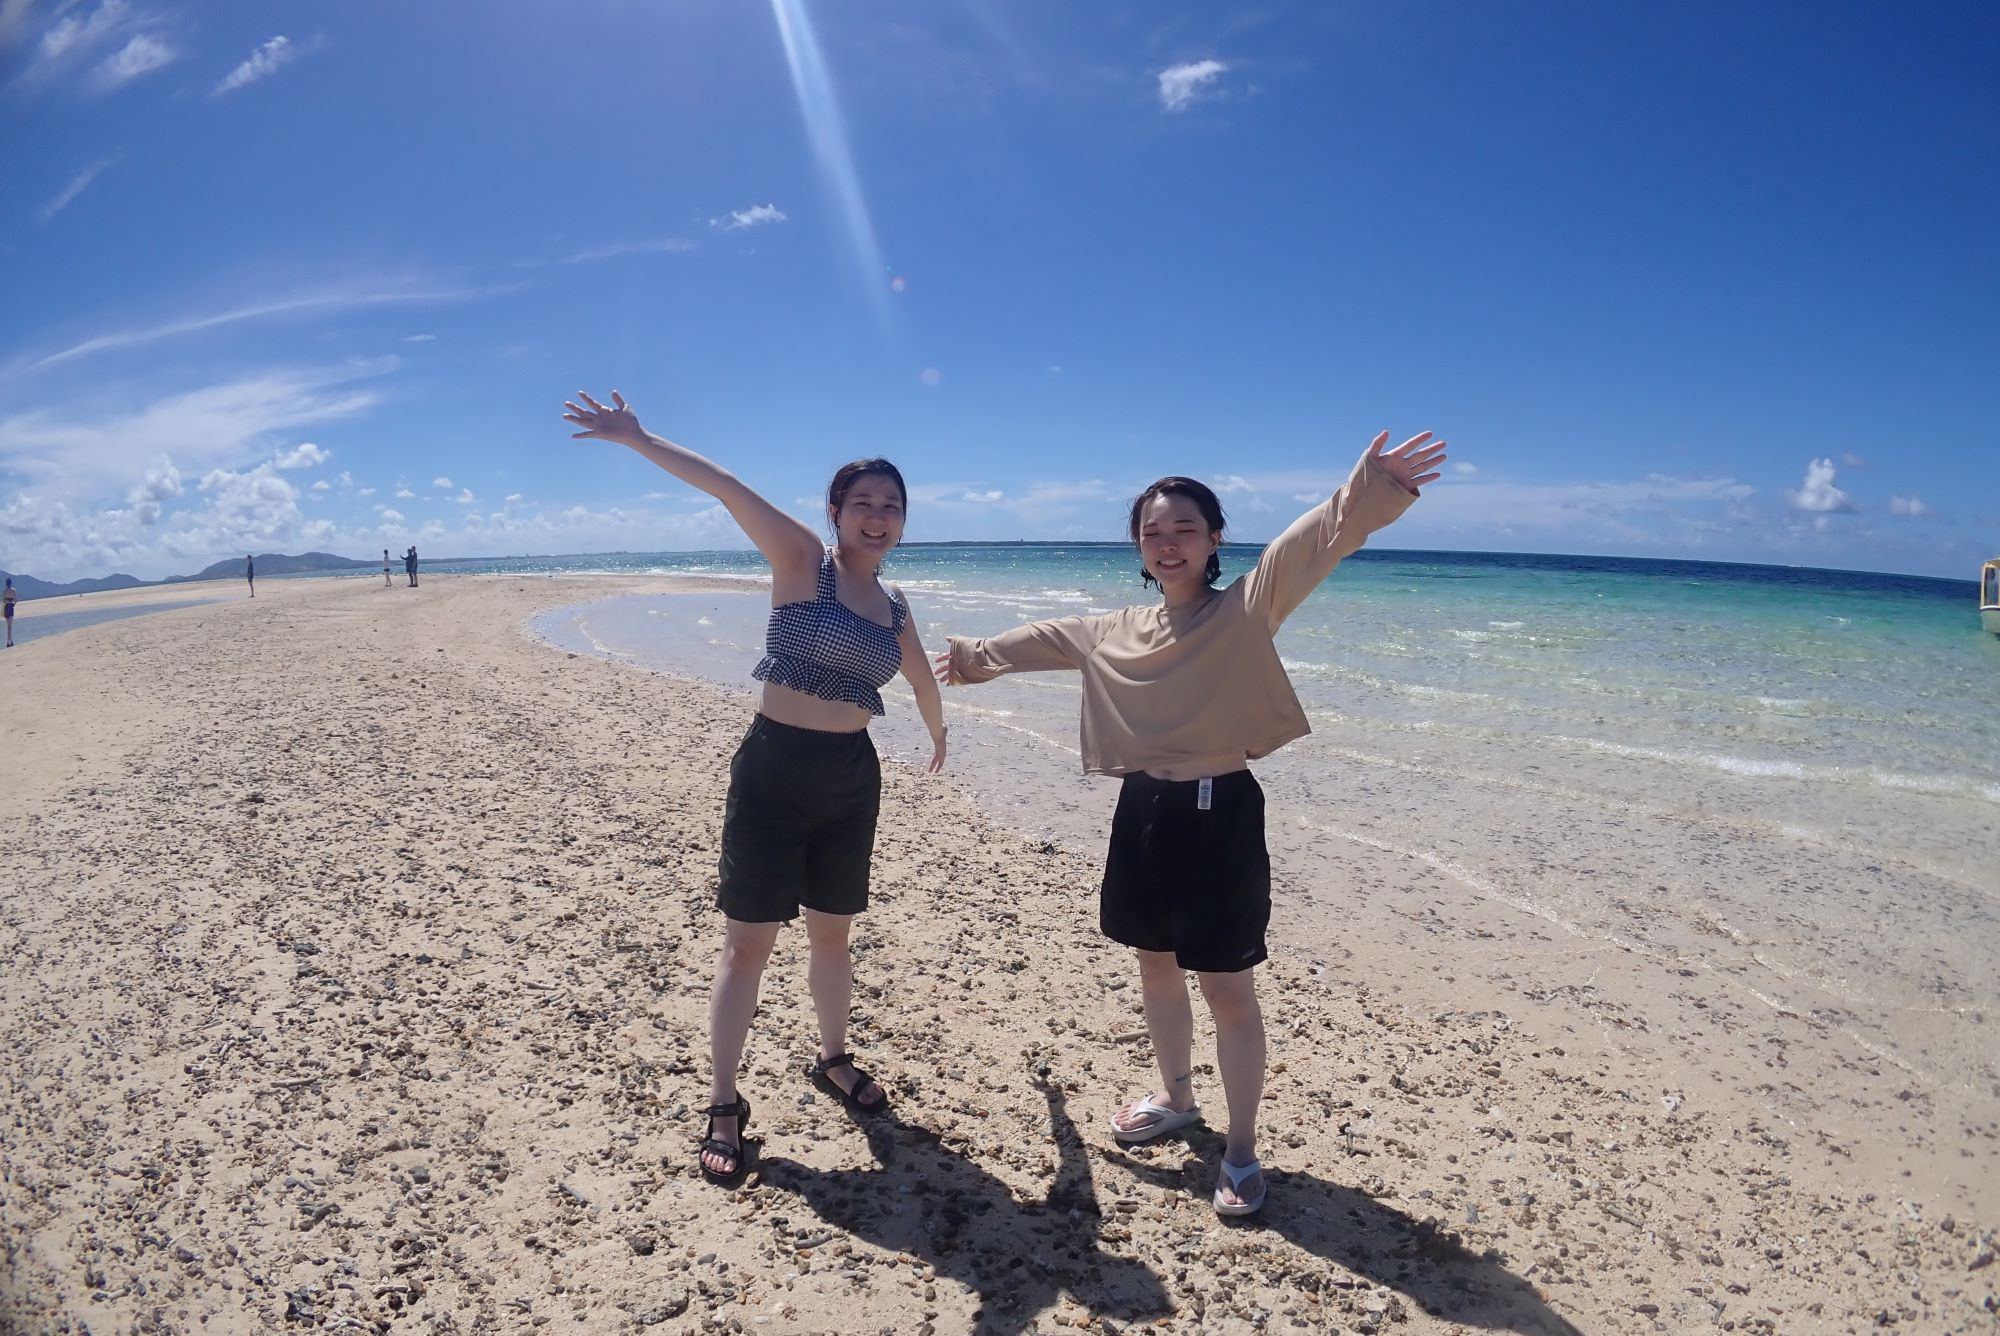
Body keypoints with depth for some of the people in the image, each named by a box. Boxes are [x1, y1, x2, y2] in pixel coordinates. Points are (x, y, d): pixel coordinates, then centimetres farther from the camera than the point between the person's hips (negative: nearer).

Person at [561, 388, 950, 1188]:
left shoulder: (895, 607, 9)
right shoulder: (801, 561, -7)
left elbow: (922, 678, 28)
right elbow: (730, 490, -20)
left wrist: (938, 735, 44)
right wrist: (639, 440, -30)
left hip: (851, 779, 5)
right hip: (773, 770, -5)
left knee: (832, 934, 18)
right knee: (748, 942, 3)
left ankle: (832, 1061, 39)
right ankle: (724, 1106, 15)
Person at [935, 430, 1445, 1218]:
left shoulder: (1244, 609, -10)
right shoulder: (1118, 630, 7)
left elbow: (1309, 545, -28)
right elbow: (1045, 639, 24)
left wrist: (1371, 492, -47)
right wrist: (977, 657, 39)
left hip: (1219, 818, -6)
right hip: (1144, 814, 6)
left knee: (1227, 990, 4)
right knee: (1156, 968, 21)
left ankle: (1242, 1153, 22)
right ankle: (1175, 1100, 44)